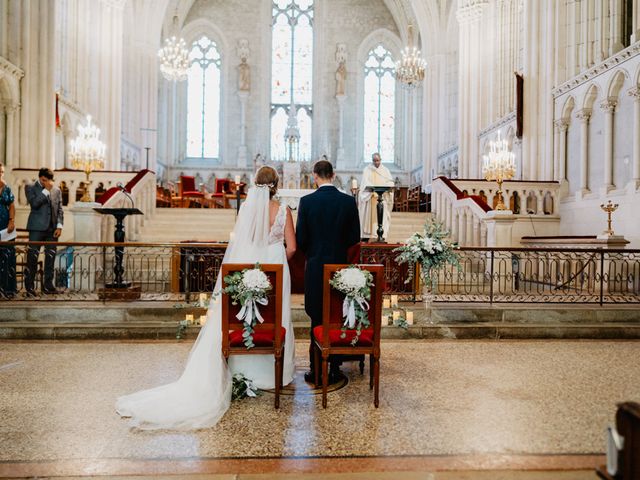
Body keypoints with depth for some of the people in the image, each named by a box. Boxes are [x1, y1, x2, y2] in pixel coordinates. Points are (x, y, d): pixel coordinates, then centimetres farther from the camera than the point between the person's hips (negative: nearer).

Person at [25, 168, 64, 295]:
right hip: (37, 228, -3)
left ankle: (48, 285, 11)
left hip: (52, 228, 4)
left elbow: (60, 209, 10)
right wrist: (46, 190, -12)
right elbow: (34, 203, -14)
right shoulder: (30, 188, 3)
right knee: (32, 257, -3)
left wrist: (59, 226, 0)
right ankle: (29, 287, 4)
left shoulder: (57, 190, 12)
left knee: (50, 257, 4)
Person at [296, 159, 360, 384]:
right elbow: (355, 237, 1)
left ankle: (316, 371, 15)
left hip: (315, 266, -1)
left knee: (317, 320, 8)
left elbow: (300, 238, -7)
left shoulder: (307, 201, -9)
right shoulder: (349, 201, -3)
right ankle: (334, 370, 21)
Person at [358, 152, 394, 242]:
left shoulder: (385, 170, 12)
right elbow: (366, 182, -8)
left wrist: (386, 187, -17)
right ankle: (366, 236, -1)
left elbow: (391, 182, 6)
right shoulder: (367, 170, 4)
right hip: (370, 197, -2)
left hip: (383, 197, 2)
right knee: (369, 215, -3)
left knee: (383, 216, -5)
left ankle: (382, 236, -7)